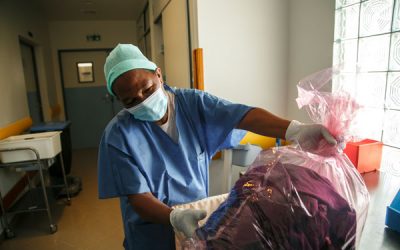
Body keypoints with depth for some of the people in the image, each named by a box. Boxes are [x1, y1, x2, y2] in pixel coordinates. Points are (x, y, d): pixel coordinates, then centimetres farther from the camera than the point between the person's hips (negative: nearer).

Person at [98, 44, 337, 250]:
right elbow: (138, 196, -18)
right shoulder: (119, 134, -18)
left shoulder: (194, 103, -12)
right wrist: (175, 217, -36)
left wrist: (295, 130, -40)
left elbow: (242, 115, -25)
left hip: (201, 219, 2)